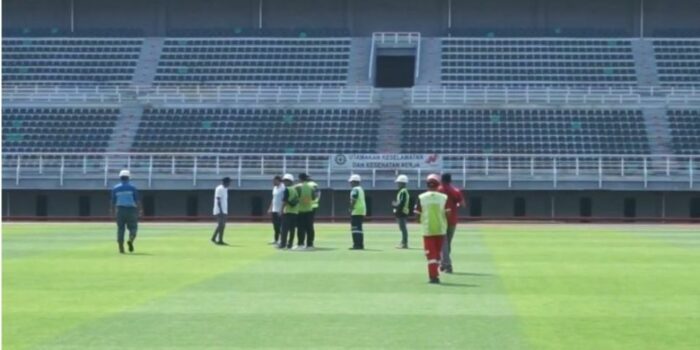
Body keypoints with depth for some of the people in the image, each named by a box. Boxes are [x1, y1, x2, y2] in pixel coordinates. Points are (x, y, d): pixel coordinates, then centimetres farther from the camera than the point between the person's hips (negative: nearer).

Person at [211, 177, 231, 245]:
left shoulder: (225, 189, 17)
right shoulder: (219, 189, -12)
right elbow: (218, 200, -18)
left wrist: (226, 211, 20)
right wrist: (221, 210, -23)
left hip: (224, 211, 10)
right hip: (219, 211, -10)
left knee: (223, 225, 6)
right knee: (220, 224, -14)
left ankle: (220, 240, 5)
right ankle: (213, 238, -9)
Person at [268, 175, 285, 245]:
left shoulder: (283, 188, -14)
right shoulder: (275, 188, 14)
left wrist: (281, 210, -22)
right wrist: (270, 208, 19)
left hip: (280, 210, -9)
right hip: (274, 210, 9)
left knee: (280, 225, -7)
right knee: (275, 226, 11)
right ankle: (276, 240, 18)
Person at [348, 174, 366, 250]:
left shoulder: (355, 189, -11)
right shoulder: (361, 189, 19)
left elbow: (353, 201, -19)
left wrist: (351, 209, -14)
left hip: (356, 211, -10)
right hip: (362, 211, 10)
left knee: (355, 228, -10)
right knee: (359, 228, 14)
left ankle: (357, 245, -15)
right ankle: (360, 245, 15)